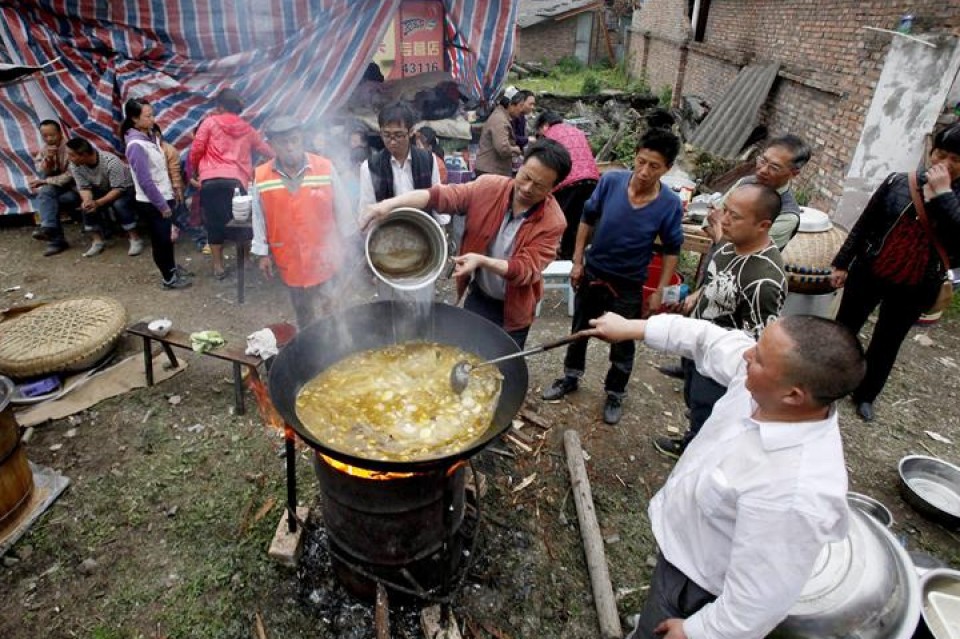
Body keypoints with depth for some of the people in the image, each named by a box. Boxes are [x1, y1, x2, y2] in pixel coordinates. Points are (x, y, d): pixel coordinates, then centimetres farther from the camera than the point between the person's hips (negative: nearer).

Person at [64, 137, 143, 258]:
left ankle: (135, 239, -23)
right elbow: (84, 187, -9)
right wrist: (87, 200, -32)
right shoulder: (75, 165, -15)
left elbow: (119, 189, -31)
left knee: (119, 204, -35)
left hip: (125, 188, -6)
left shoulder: (111, 162, -32)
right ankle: (98, 240, -5)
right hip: (102, 189, 6)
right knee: (86, 205, -19)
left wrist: (98, 203, -39)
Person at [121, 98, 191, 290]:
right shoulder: (136, 145, -22)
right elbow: (145, 182, -22)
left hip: (164, 197, 8)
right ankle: (169, 278, 19)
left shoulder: (151, 136, 5)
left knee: (167, 237, 21)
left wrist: (171, 192, 15)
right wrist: (162, 205, -18)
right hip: (152, 203, -8)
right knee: (161, 240, 5)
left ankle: (172, 268, 38)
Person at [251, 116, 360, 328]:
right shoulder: (261, 177, -6)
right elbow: (259, 218, 2)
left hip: (326, 259, -2)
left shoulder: (325, 167, -9)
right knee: (305, 318, 18)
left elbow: (342, 209, -2)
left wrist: (349, 244, 3)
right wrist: (263, 253, 5)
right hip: (290, 261, 2)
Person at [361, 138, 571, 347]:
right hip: (478, 297, 2)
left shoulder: (553, 222, -21)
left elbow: (527, 269, -24)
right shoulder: (488, 187, -15)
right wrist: (390, 203, -31)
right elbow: (439, 195, -18)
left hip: (513, 309, -2)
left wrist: (482, 261, -38)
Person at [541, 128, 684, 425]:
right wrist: (577, 261, -1)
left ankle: (615, 394, 38)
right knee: (579, 330, 21)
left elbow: (672, 250, -6)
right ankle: (571, 377, 45)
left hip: (628, 286, -2)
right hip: (592, 273, 2)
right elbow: (588, 219, -3)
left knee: (623, 345, 13)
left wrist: (659, 292, -5)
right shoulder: (611, 181, -18)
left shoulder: (670, 205, -20)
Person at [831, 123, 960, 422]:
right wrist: (842, 263, 2)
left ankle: (865, 395, 32)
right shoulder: (899, 182, -6)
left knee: (886, 344, 14)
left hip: (914, 289, 0)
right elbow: (864, 225, 1)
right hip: (868, 273, 0)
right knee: (844, 329, 13)